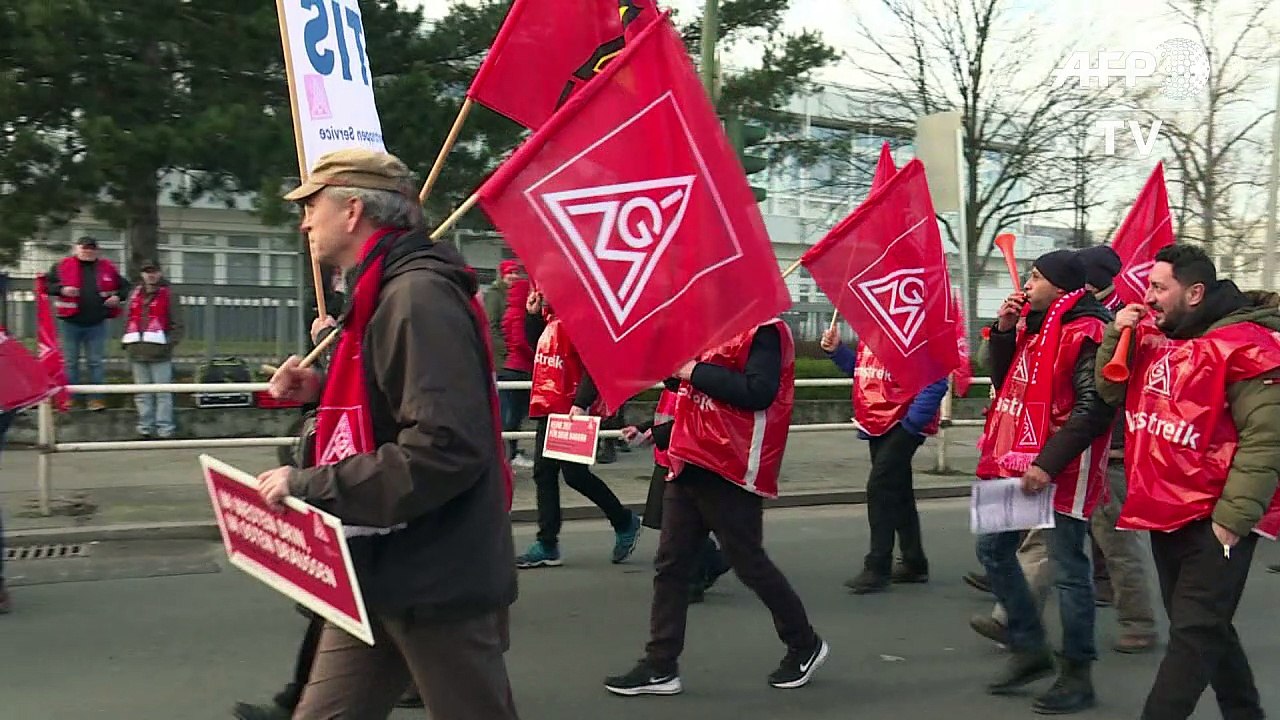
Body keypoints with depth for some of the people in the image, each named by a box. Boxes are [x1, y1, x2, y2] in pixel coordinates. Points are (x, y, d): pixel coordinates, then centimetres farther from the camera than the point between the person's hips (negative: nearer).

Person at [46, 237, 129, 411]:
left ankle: (96, 398, 10)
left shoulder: (108, 268, 4)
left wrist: (118, 297, -6)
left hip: (97, 323, 1)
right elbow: (46, 285, 1)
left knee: (96, 362, 5)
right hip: (71, 323, 0)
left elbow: (124, 287, 14)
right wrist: (62, 289, -16)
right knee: (70, 362, 7)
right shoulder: (62, 266, 0)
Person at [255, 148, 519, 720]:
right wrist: (324, 390, 7)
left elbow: (446, 447, -28)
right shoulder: (382, 293, 13)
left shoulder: (418, 295, -19)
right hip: (385, 572, 10)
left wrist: (310, 487, -23)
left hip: (439, 580, -10)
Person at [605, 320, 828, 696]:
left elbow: (758, 392, -25)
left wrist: (696, 371, -19)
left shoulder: (764, 330, -11)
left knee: (749, 564, 3)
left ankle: (805, 646, 24)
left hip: (732, 470, -9)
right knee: (671, 565, 6)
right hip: (691, 464, 9)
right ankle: (660, 666, 11)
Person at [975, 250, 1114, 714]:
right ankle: (1030, 649, 24)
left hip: (1062, 469, -9)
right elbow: (1006, 383, 18)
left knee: (1066, 568, -1)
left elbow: (1093, 408, -21)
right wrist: (1004, 330, 5)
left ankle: (1077, 675, 12)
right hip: (1019, 461, 9)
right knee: (992, 548, 12)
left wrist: (1049, 462, -26)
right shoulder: (1034, 326, 14)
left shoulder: (1085, 332, -14)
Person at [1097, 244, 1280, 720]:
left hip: (1214, 519, -8)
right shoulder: (1153, 337, 7)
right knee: (1204, 629, 20)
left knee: (1193, 634, -4)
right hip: (1166, 513, 8)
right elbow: (1111, 392, 14)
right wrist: (1117, 336, -3)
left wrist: (1233, 517, -20)